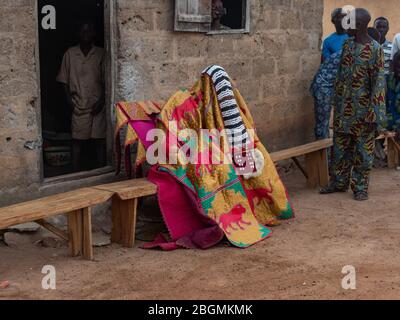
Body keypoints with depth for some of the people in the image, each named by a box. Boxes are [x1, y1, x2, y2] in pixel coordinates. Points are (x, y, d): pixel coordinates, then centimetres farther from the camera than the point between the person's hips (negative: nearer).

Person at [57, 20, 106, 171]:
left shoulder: (101, 54, 3)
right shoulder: (70, 53, 3)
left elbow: (106, 80, 3)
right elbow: (64, 80, 5)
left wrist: (102, 100, -8)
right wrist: (69, 100, -4)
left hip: (97, 106, 0)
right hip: (78, 106, 0)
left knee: (100, 140, 2)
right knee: (77, 140, 3)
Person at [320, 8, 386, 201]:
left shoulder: (374, 49, -11)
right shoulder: (347, 44, 7)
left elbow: (378, 82, -14)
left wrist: (374, 114, -18)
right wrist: (336, 103, 14)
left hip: (363, 110, -6)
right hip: (343, 108, 6)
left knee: (363, 150, 4)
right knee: (340, 147, 12)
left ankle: (360, 188, 13)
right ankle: (339, 182, 25)